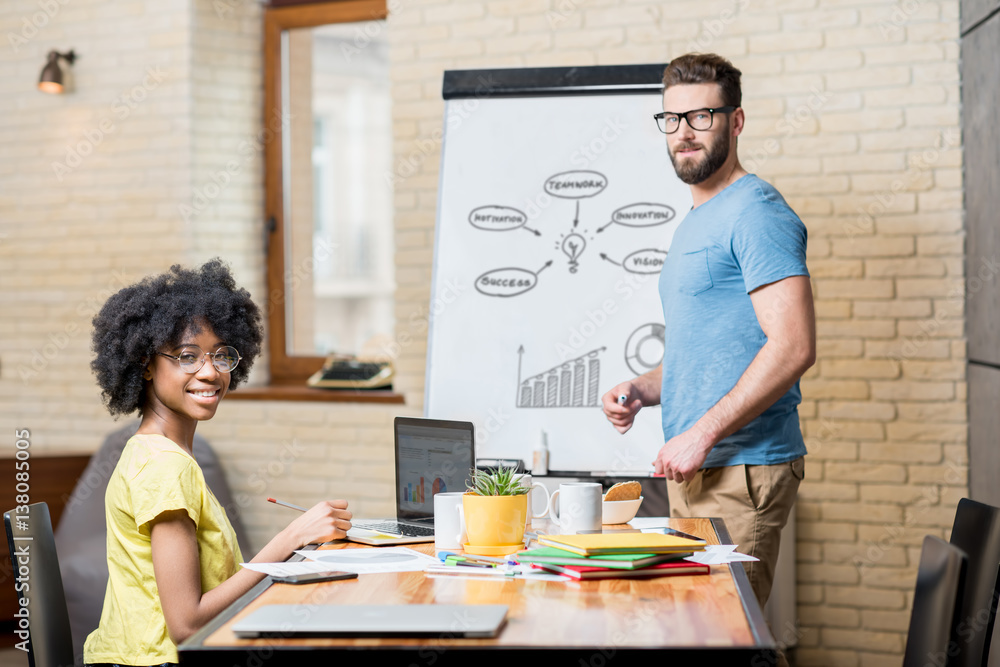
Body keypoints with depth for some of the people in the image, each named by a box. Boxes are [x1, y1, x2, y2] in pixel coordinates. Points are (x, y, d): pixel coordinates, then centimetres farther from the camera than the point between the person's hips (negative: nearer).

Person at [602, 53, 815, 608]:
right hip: (691, 470, 9)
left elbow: (793, 347, -21)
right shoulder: (694, 224, 20)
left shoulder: (755, 213, -11)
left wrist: (702, 433, -20)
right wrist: (643, 390, 9)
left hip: (739, 472, -9)